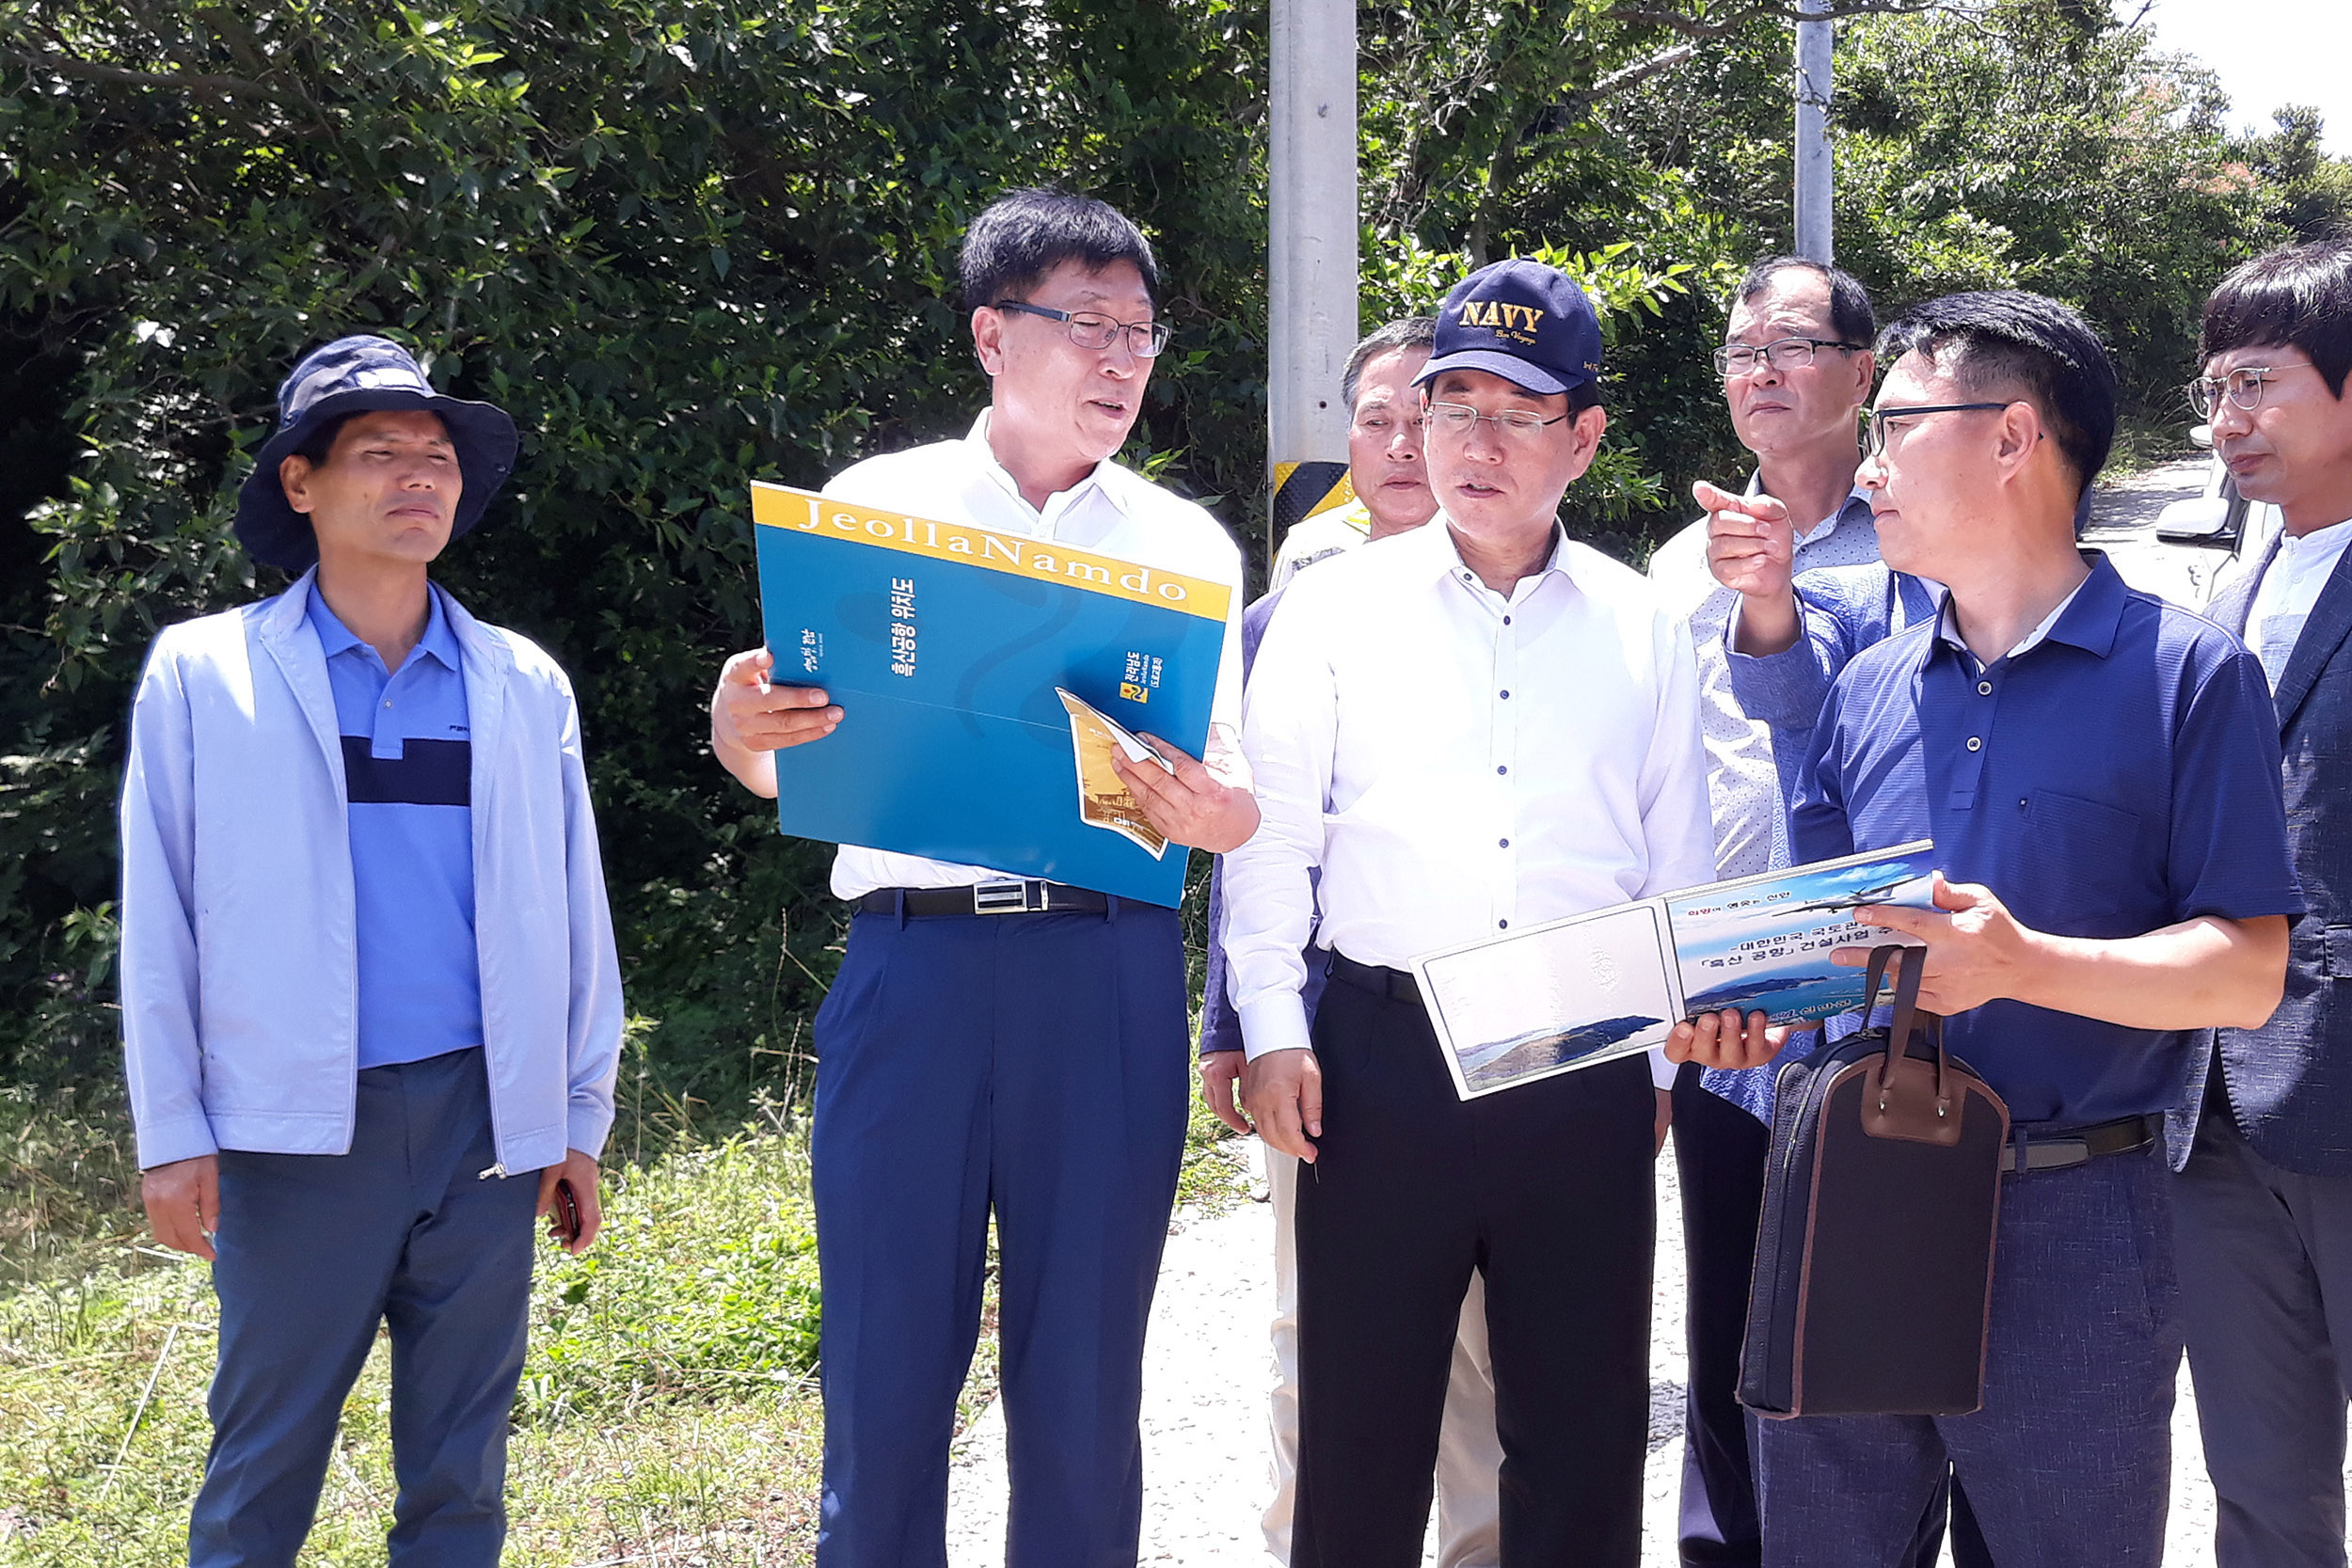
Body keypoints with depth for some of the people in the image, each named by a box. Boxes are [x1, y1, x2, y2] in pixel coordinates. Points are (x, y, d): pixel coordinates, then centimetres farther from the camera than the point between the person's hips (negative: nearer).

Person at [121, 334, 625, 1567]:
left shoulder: (526, 687, 9)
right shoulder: (202, 674, 2)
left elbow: (573, 911, 11)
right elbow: (158, 919, 2)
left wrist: (578, 1119, 9)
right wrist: (171, 1133, -2)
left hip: (483, 1120, 2)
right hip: (297, 1130, -2)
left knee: (460, 1462, 9)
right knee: (264, 1458, 3)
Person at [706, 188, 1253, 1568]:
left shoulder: (1188, 545, 13)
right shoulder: (875, 503, 11)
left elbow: (1235, 798, 7)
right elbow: (797, 768, 11)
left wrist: (1216, 812, -17)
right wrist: (742, 734, -12)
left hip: (1111, 971, 1)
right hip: (913, 956, -1)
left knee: (1085, 1387, 5)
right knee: (887, 1369, 1)